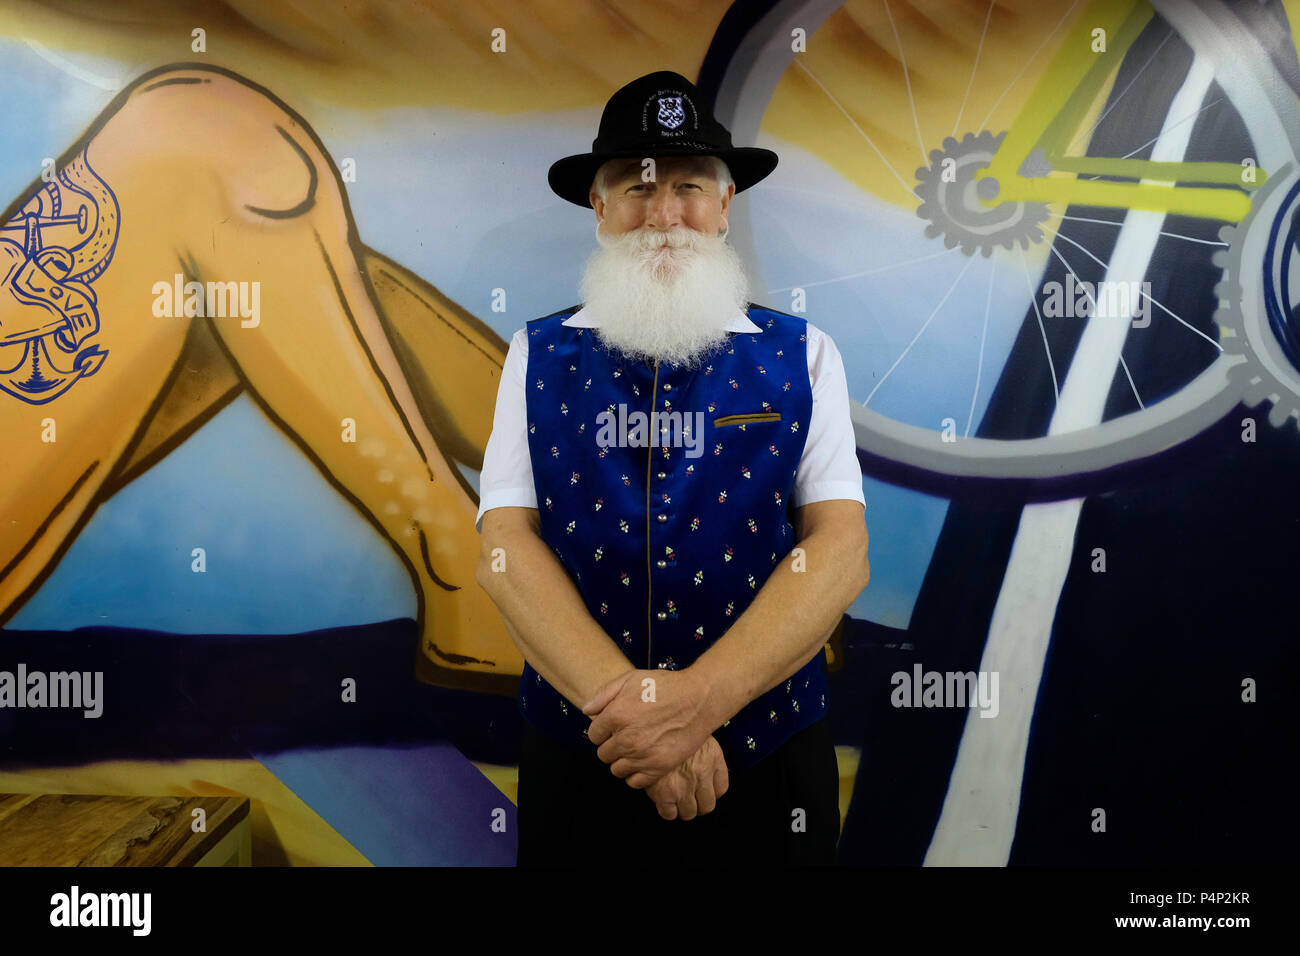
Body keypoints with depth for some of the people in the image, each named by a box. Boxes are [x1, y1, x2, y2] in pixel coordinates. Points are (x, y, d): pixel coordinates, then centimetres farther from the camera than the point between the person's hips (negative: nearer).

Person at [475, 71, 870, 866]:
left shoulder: (802, 355, -1)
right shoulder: (539, 356, 1)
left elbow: (840, 551, -10)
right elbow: (506, 552, -8)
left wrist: (700, 699, -22)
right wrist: (624, 702, -21)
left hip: (767, 759, 0)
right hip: (578, 762, 1)